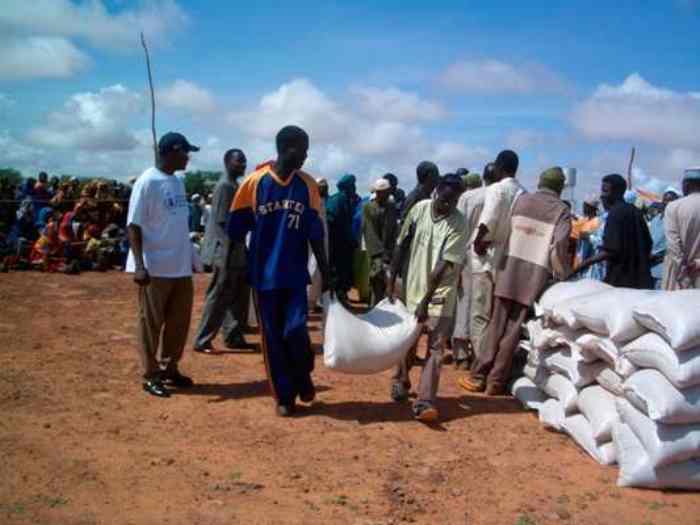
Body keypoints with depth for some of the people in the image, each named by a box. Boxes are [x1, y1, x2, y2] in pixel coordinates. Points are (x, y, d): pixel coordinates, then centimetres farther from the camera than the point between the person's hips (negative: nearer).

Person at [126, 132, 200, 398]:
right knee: (151, 323, 4)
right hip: (155, 267, -8)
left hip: (181, 266, 8)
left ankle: (170, 368, 26)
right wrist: (139, 265, -24)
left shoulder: (178, 182, 11)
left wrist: (190, 256, 18)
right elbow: (134, 225, -16)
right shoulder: (147, 182, -13)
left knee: (179, 321, 13)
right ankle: (151, 375, 14)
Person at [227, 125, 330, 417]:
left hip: (296, 274, 1)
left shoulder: (308, 185, 0)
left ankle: (303, 376, 20)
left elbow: (315, 233, 5)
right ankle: (284, 396, 21)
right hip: (264, 274, -1)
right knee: (273, 337, 5)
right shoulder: (254, 183, -7)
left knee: (295, 330, -10)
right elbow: (236, 231, -1)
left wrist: (324, 271, 5)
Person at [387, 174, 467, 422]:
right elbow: (403, 246, 3)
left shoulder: (458, 223, -16)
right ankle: (400, 380, 38)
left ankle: (424, 401, -8)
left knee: (436, 346, -8)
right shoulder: (419, 209, -5)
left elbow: (444, 265, -19)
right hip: (414, 287, 3)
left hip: (441, 292, -3)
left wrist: (426, 301, -21)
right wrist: (391, 281, 2)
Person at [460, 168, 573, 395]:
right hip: (536, 275, -2)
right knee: (513, 330, 3)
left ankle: (478, 376, 8)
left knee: (497, 325, 8)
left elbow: (505, 231, 9)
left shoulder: (521, 200, 10)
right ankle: (496, 381, 7)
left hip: (510, 269, 2)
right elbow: (559, 248, -9)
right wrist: (563, 276, 1)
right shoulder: (561, 211, 1)